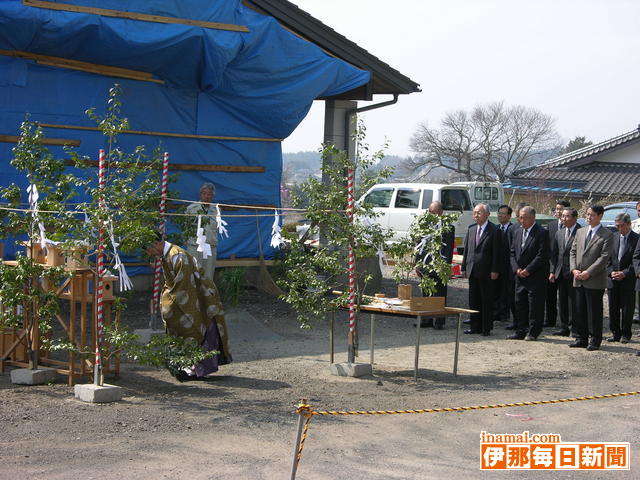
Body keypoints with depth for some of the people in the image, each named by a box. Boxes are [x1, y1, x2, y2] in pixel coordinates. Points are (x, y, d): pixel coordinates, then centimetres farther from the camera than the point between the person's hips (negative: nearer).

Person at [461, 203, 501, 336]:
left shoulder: (494, 231, -7)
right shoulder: (471, 230, 12)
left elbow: (496, 252, -9)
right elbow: (466, 250, 14)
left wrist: (494, 271, -13)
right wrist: (464, 267, 9)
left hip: (486, 273, -6)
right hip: (472, 271, 6)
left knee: (487, 301, 1)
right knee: (473, 300, 10)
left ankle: (486, 328, 7)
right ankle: (475, 326, 17)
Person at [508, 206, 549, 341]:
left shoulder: (541, 233, -10)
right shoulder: (518, 232, 12)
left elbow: (542, 255, -15)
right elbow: (513, 252, 13)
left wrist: (528, 270, -15)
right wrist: (516, 268, -2)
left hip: (536, 277, -7)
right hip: (520, 275, 7)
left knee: (535, 305, -1)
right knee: (519, 304, 9)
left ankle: (533, 332, 6)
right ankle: (520, 331, 17)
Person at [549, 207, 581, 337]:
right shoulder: (559, 233, 13)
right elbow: (554, 253, 14)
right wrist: (552, 271, 7)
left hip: (574, 273, -7)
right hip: (561, 274, 7)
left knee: (574, 302, -1)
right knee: (562, 302, 11)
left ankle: (574, 328, 7)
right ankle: (564, 327, 19)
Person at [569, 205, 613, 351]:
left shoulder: (607, 235, -4)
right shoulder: (580, 232, 15)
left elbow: (604, 257, -11)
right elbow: (573, 252, 14)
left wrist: (588, 272, -16)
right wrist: (574, 269, -3)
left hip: (595, 280, -5)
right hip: (578, 279, 6)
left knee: (594, 311, 0)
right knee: (580, 311, 10)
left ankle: (594, 340, 7)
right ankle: (581, 339, 18)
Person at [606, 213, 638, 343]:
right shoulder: (613, 237, 7)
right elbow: (607, 258, 9)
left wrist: (624, 273, -15)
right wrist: (611, 272, -6)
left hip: (628, 281, -4)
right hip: (612, 280, 4)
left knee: (627, 309, 2)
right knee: (613, 308, 8)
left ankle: (625, 334, 12)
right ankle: (615, 333, 17)